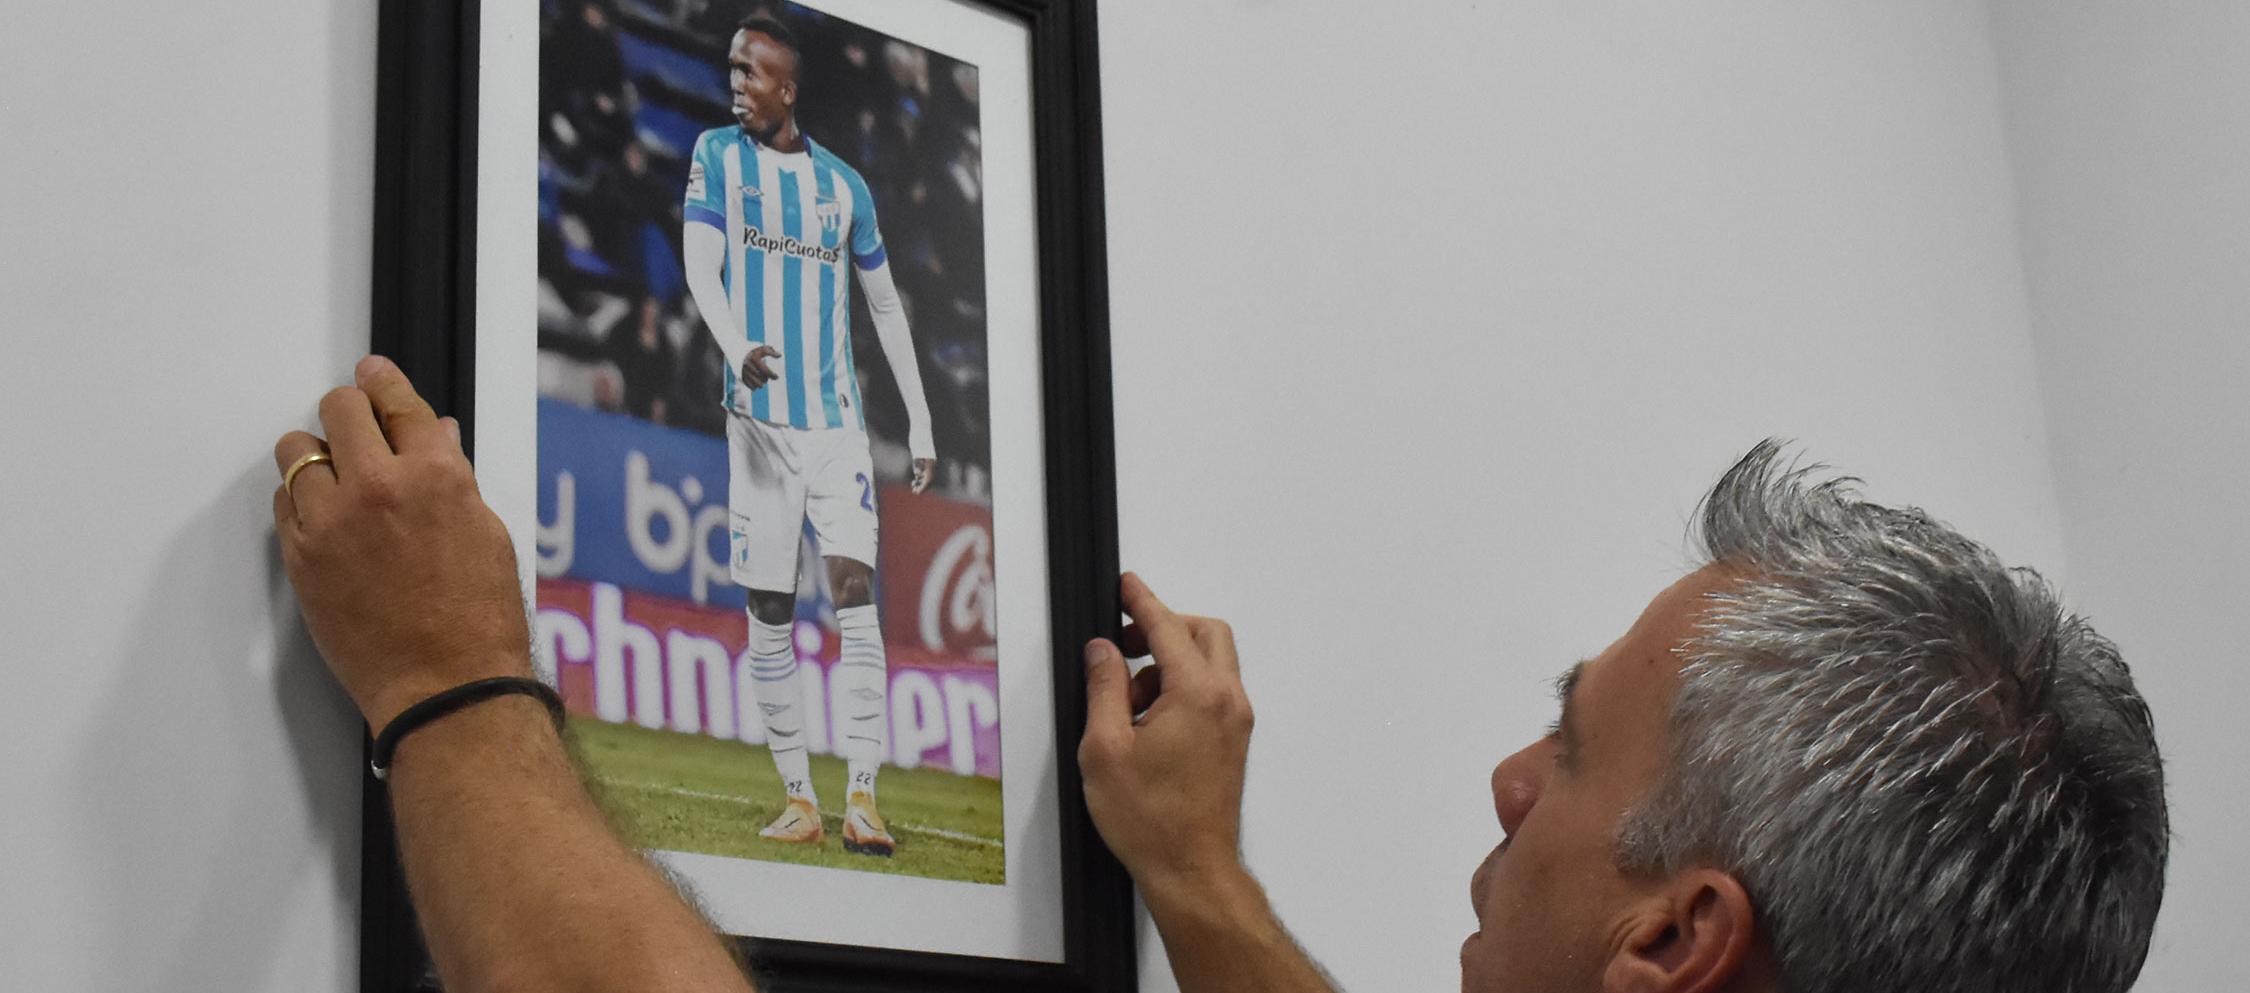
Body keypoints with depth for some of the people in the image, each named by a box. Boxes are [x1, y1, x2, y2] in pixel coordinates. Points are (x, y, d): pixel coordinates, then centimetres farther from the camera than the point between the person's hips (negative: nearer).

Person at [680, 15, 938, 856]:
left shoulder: (844, 183, 10)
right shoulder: (717, 155, 5)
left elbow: (885, 305, 18)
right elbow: (700, 265, -9)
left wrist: (920, 422, 14)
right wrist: (737, 349, -30)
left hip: (837, 420, 1)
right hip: (759, 419, -1)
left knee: (855, 591, -11)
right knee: (770, 612, 0)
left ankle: (861, 798, -13)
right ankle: (798, 798, 8)